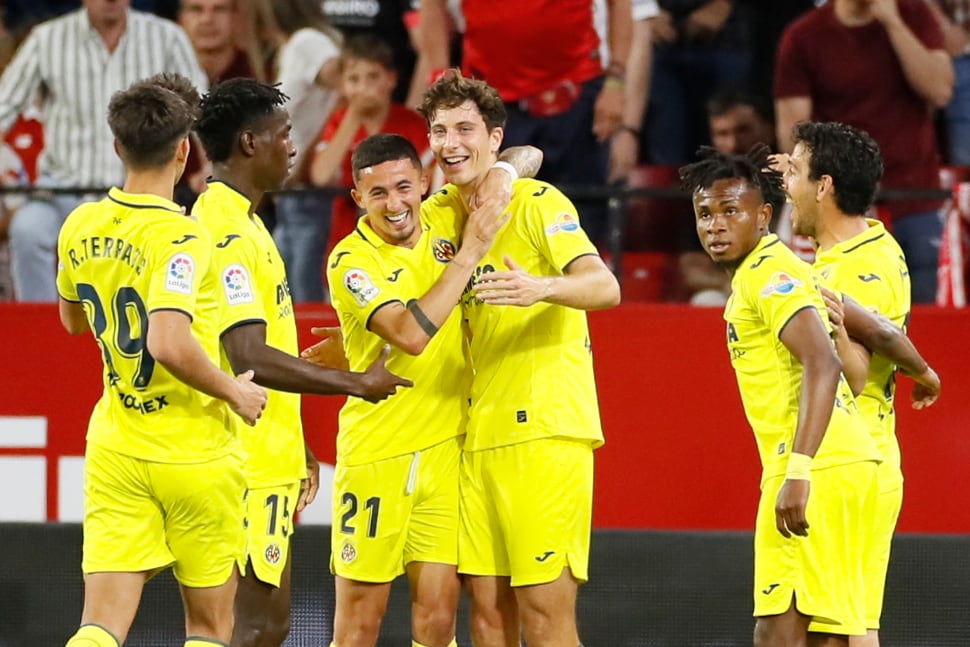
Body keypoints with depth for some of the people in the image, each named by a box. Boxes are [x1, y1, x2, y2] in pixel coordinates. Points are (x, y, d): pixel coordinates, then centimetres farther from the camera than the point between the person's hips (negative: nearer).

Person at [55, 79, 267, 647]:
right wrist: (233, 391, -16)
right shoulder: (180, 238, -19)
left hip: (114, 447, 5)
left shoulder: (80, 227, 2)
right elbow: (169, 344, -32)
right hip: (195, 453, -5)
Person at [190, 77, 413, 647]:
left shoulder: (244, 224, 17)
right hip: (249, 467, -11)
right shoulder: (225, 232, -17)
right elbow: (251, 358, -25)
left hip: (269, 461, 11)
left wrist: (296, 449, 25)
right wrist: (356, 384, -18)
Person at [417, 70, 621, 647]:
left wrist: (541, 288, -39)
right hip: (478, 435, 7)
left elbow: (604, 287, -20)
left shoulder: (537, 202, -6)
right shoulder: (442, 214, 14)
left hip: (544, 427, -7)